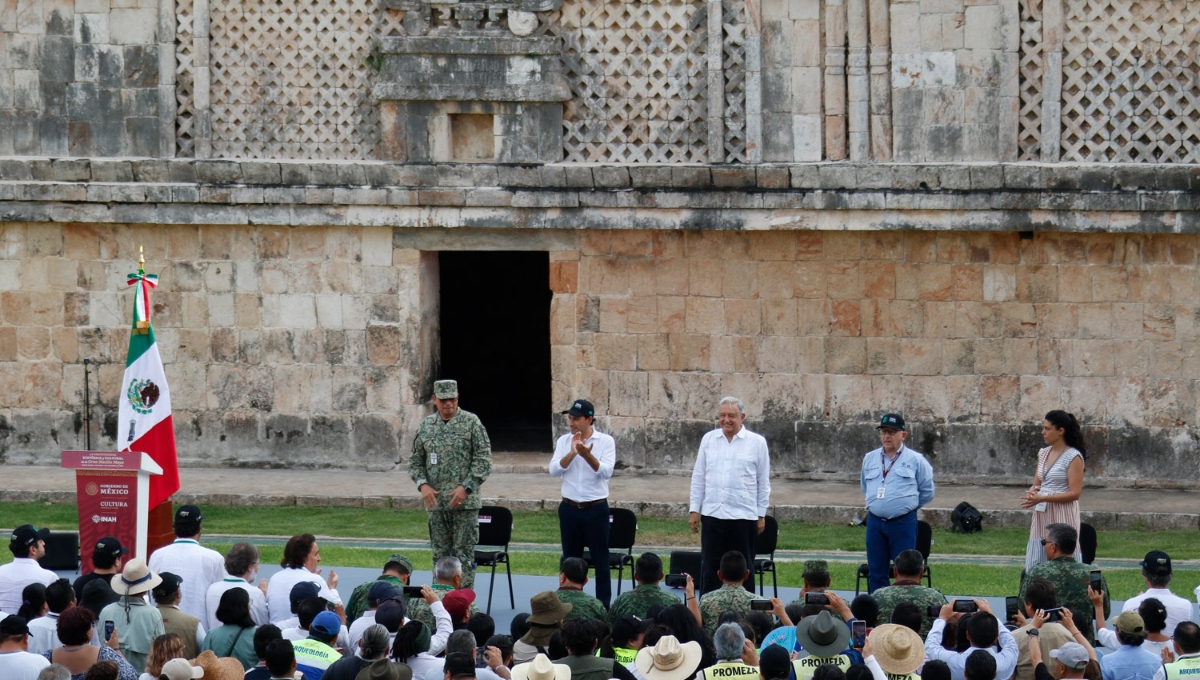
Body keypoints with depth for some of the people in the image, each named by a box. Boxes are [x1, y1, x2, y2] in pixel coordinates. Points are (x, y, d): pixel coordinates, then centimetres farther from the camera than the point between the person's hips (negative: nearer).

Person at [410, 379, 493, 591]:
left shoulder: (471, 423, -3)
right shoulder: (426, 426, 9)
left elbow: (483, 460, -6)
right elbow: (415, 461, 13)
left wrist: (466, 488, -15)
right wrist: (423, 484, -5)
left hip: (465, 502, -4)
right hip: (436, 502, 4)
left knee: (463, 554, -4)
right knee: (440, 554, 9)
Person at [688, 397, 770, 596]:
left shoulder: (756, 442, 1)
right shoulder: (708, 440, 8)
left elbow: (763, 482, 4)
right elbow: (698, 477, 11)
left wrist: (761, 514, 2)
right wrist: (694, 510, 6)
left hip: (744, 516, -2)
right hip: (712, 513, 2)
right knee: (710, 567, 5)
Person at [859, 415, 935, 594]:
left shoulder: (916, 460, -1)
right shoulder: (870, 459, 10)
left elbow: (927, 493, 7)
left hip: (903, 524, -4)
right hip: (875, 523, 4)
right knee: (876, 572, 8)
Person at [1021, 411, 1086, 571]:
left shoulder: (1073, 457, -10)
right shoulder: (1044, 453, 11)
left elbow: (1074, 493, -15)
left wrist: (1042, 498, -21)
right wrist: (1031, 493, -8)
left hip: (1062, 517, -7)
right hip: (1042, 515, 7)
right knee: (1036, 567, 5)